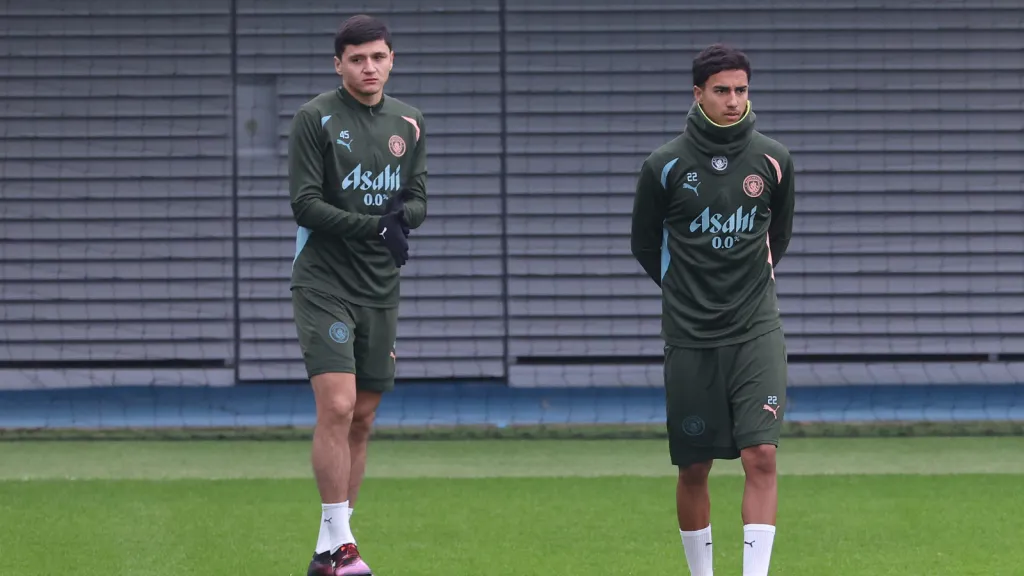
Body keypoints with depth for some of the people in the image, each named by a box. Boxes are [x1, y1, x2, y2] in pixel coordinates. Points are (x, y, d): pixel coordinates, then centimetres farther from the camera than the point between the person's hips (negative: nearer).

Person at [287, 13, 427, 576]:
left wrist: (404, 213, -11)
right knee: (336, 407, -17)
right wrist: (376, 225, -21)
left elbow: (418, 200, 13)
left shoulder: (408, 122, 10)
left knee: (361, 419, 7)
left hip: (380, 291, 6)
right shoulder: (314, 118, -7)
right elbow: (305, 204, -12)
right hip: (323, 284, -6)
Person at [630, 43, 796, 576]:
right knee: (693, 469, 5)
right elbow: (644, 245, 11)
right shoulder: (665, 166, -5)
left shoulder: (772, 161, 1)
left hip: (756, 331, 0)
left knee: (761, 456, -13)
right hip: (689, 337, 0)